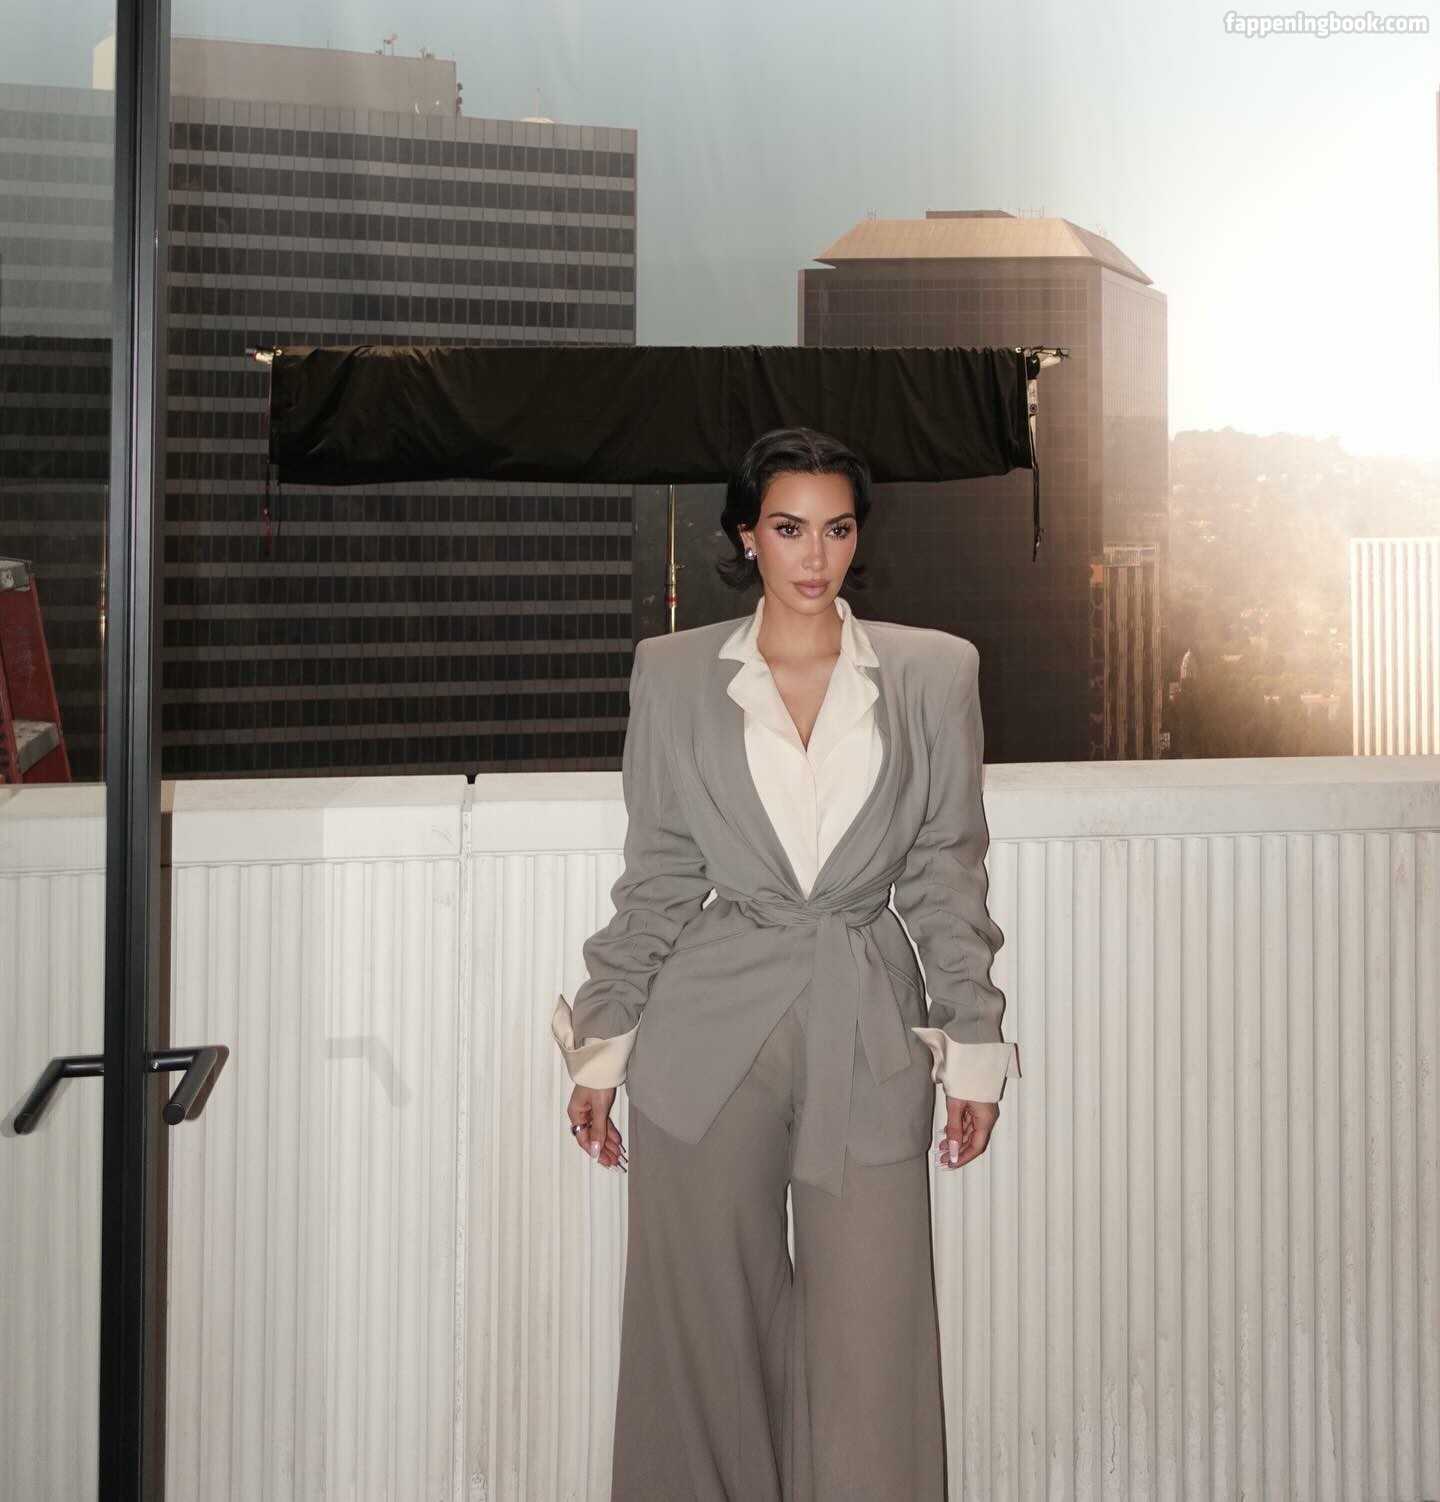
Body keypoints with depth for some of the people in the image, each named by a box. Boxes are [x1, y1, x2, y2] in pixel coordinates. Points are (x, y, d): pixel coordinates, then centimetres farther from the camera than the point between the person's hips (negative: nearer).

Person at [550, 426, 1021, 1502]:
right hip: (708, 1030, 0)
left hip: (870, 1035, 0)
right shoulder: (673, 674, 5)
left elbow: (950, 874, 6)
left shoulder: (933, 671, 4)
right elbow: (657, 877, 8)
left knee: (869, 1350, 0)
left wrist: (975, 1046, 2)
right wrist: (601, 1044, 5)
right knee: (709, 1335, 7)